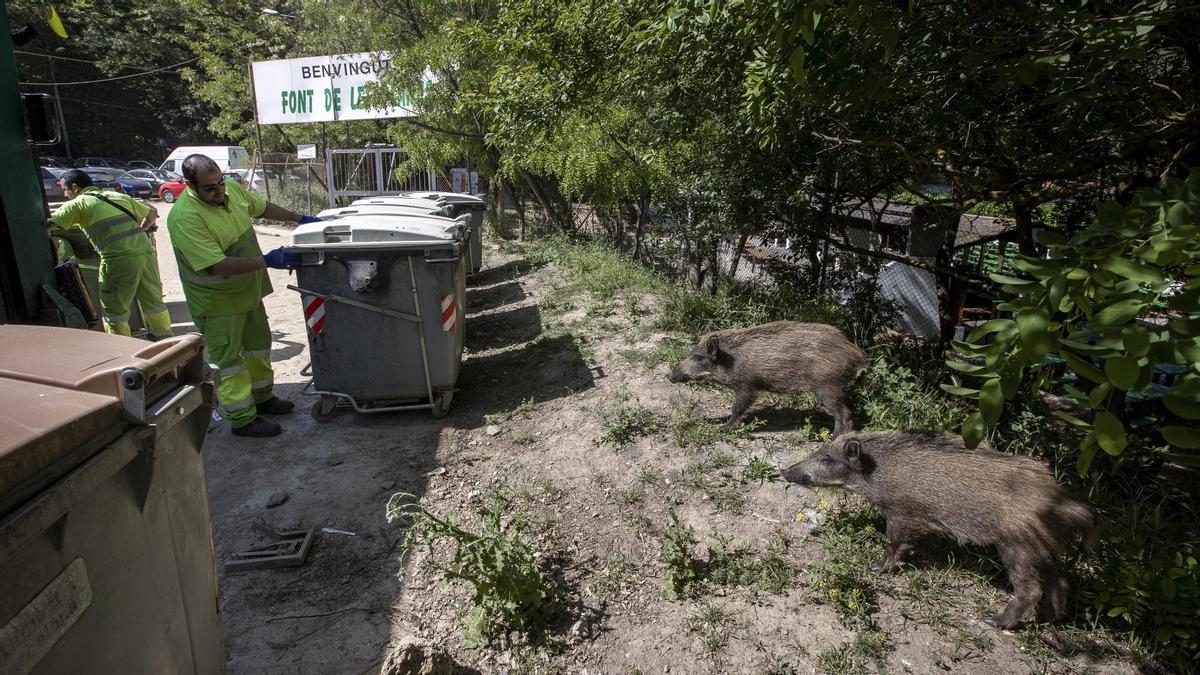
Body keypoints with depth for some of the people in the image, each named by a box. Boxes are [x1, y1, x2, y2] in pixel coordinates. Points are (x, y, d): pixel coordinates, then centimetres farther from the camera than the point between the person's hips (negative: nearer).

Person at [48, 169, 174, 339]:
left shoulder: (77, 204, 7)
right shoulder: (118, 196, 22)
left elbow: (48, 225, 3)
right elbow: (152, 213, 27)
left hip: (119, 259, -5)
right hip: (146, 252, 6)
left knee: (114, 311, 9)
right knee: (153, 302, 18)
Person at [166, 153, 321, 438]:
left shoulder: (232, 189, -6)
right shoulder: (185, 218, -29)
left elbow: (262, 207, 14)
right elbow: (217, 265, -33)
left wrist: (301, 219, 12)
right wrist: (266, 261, -33)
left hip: (248, 289, 8)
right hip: (217, 300, -8)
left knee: (258, 344, 21)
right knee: (226, 357, 2)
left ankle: (262, 398, 39)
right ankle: (242, 419, 11)